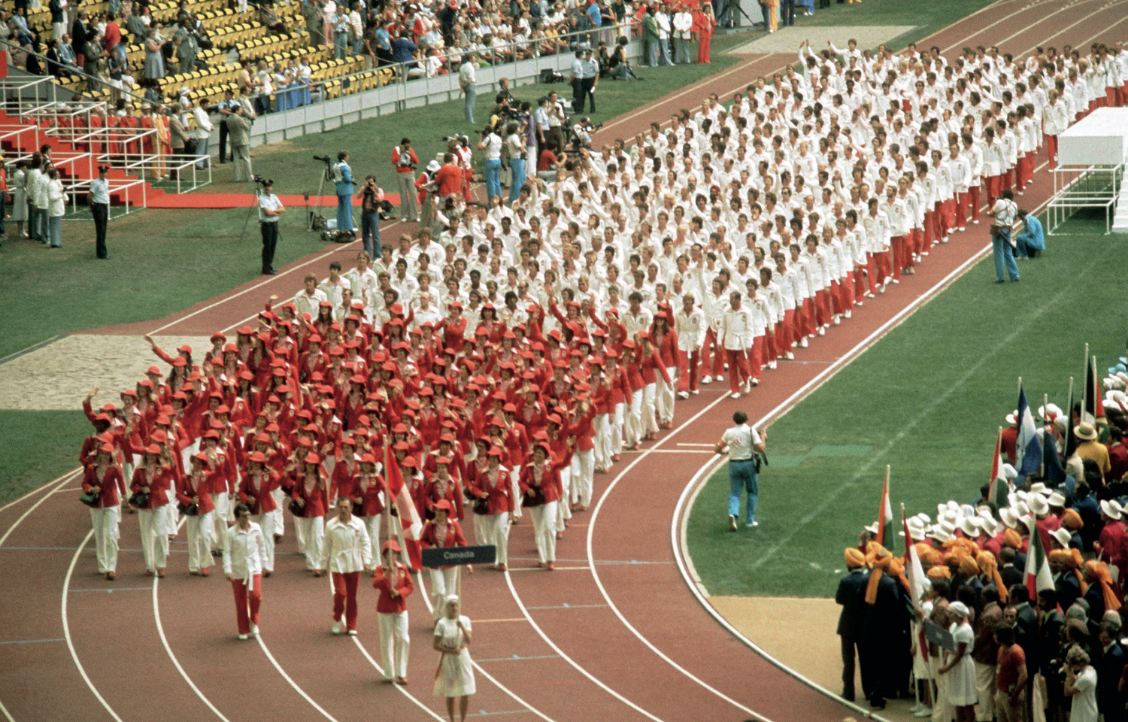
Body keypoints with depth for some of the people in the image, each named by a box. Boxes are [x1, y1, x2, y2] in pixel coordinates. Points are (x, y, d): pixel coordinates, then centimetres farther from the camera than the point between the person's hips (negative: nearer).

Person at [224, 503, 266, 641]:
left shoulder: (256, 528, -1)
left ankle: (254, 622, 12)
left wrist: (262, 561, 13)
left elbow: (262, 545, 12)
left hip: (254, 568, 2)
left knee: (256, 596, -14)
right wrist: (228, 570, -18)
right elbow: (227, 552, -10)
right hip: (238, 571, -2)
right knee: (241, 602, 6)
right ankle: (243, 631, 18)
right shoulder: (231, 533, -11)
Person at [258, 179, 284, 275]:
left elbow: (283, 209, 4)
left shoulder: (274, 197, 9)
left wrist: (273, 211, -11)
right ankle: (266, 268, 0)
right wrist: (278, 212, -6)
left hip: (274, 223, 6)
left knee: (273, 245, 10)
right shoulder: (262, 198, -11)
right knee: (267, 246, -4)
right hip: (266, 224, -6)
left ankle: (270, 265, 20)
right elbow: (268, 213, -19)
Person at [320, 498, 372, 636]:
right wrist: (324, 565, 10)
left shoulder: (358, 524, 0)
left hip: (354, 565, 1)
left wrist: (366, 561, -6)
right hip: (337, 564, -1)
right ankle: (337, 619, 12)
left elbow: (365, 543, 4)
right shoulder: (331, 525, -1)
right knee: (340, 592, -12)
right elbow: (326, 546, 7)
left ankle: (351, 626, 15)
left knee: (352, 596, 5)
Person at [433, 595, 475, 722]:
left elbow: (468, 641, -10)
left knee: (465, 692, -1)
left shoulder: (464, 620, 0)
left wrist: (462, 627, -24)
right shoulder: (442, 624, -8)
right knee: (450, 694, 5)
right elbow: (436, 646, -9)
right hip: (448, 658, -2)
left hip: (463, 657, 2)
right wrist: (451, 651, -20)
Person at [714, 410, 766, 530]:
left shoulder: (729, 432, 2)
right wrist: (763, 438, 5)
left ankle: (733, 513, -23)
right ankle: (749, 520, 13)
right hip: (748, 464, -2)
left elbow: (718, 449, 6)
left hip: (733, 465, 2)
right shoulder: (750, 431, -7)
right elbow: (760, 448, -13)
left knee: (734, 493, 5)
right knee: (752, 491, 16)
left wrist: (726, 451, 26)